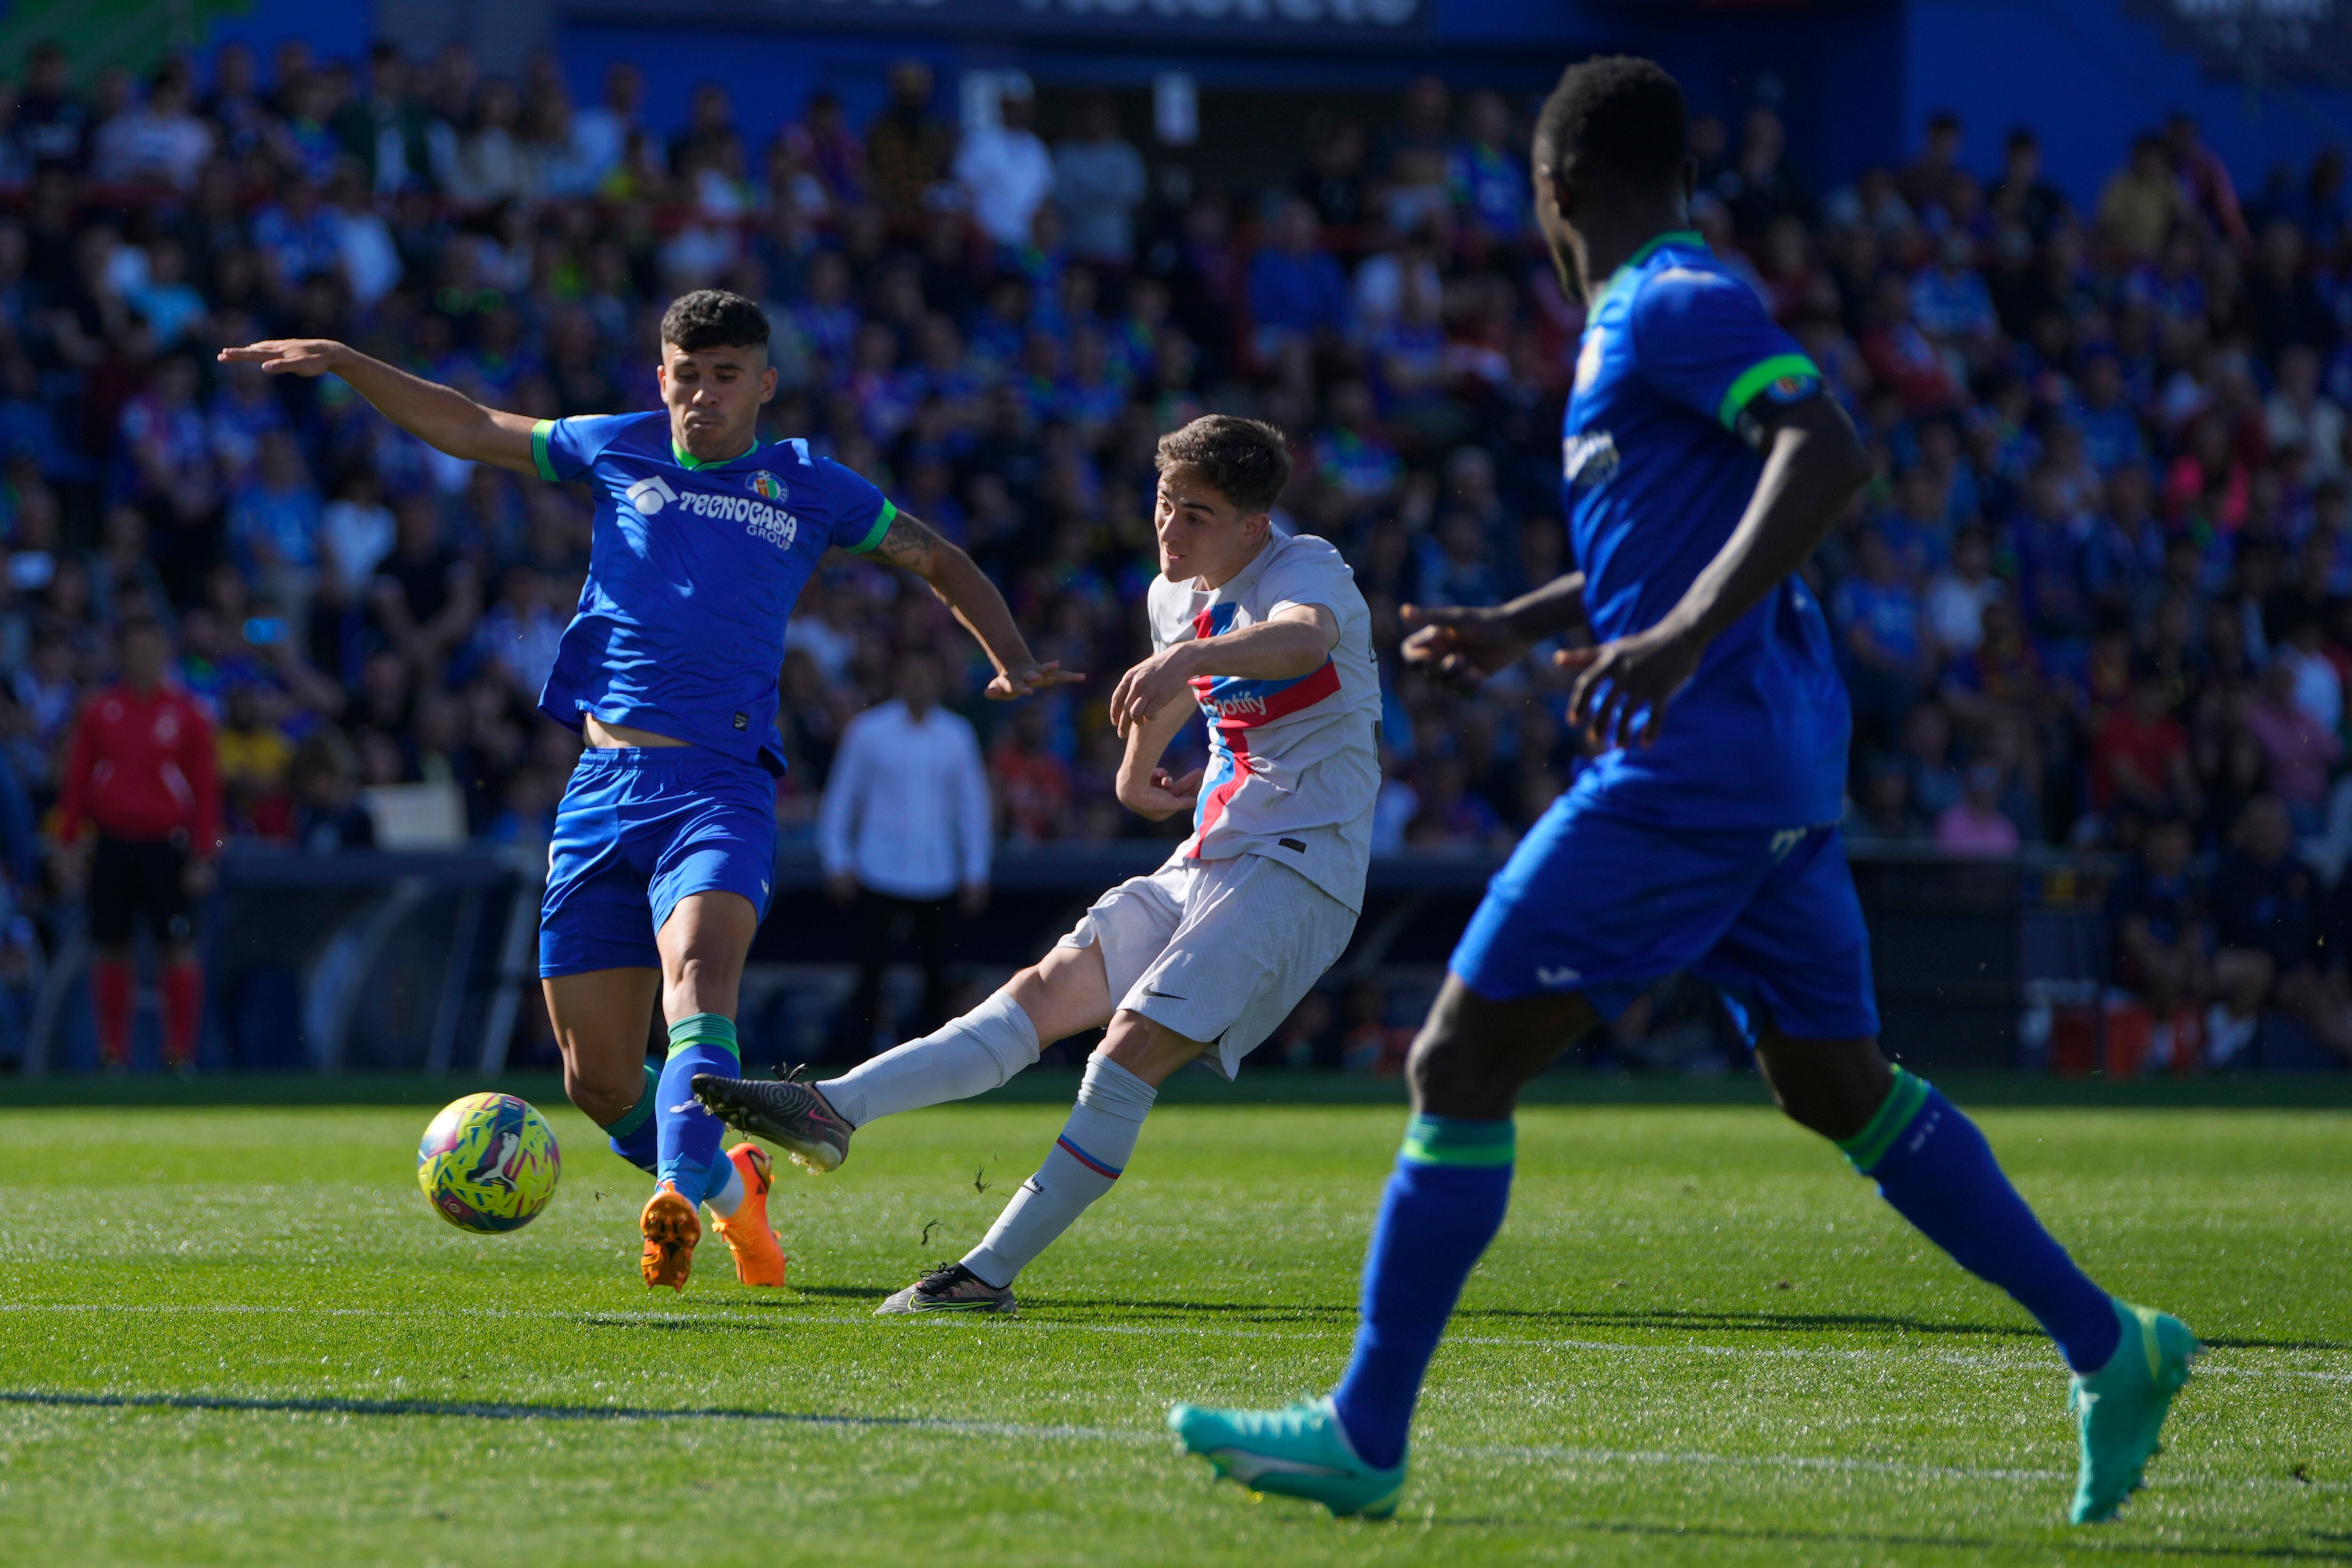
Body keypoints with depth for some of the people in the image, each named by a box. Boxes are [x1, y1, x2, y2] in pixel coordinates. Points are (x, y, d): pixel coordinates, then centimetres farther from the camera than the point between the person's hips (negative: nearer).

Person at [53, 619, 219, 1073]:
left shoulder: (187, 715, 2)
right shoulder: (100, 711, 6)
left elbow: (207, 787, 2)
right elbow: (75, 779, 9)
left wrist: (203, 855, -3)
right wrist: (69, 843, 3)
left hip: (167, 844, -2)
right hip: (112, 843, 2)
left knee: (178, 947, -6)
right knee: (112, 947, 4)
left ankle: (181, 1051, -1)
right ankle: (113, 1049, 12)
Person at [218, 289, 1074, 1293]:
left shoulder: (808, 489, 12)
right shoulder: (619, 453, 14)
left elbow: (939, 561, 25)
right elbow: (466, 429, 24)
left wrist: (1014, 664, 11)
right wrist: (345, 364, 15)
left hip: (721, 786, -3)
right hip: (603, 787, 3)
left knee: (698, 974, -32)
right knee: (599, 1080, 1)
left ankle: (679, 1195, -49)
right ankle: (729, 1184, 29)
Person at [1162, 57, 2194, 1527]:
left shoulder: (1671, 306, -11)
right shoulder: (1664, 316, 19)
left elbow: (1831, 455, -26)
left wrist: (1682, 637, -33)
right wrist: (1517, 629, 36)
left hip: (1690, 777, -10)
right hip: (1782, 778, 10)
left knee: (1461, 1066, -5)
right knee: (1840, 1085, 17)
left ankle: (1366, 1435, -2)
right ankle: (2109, 1347, 15)